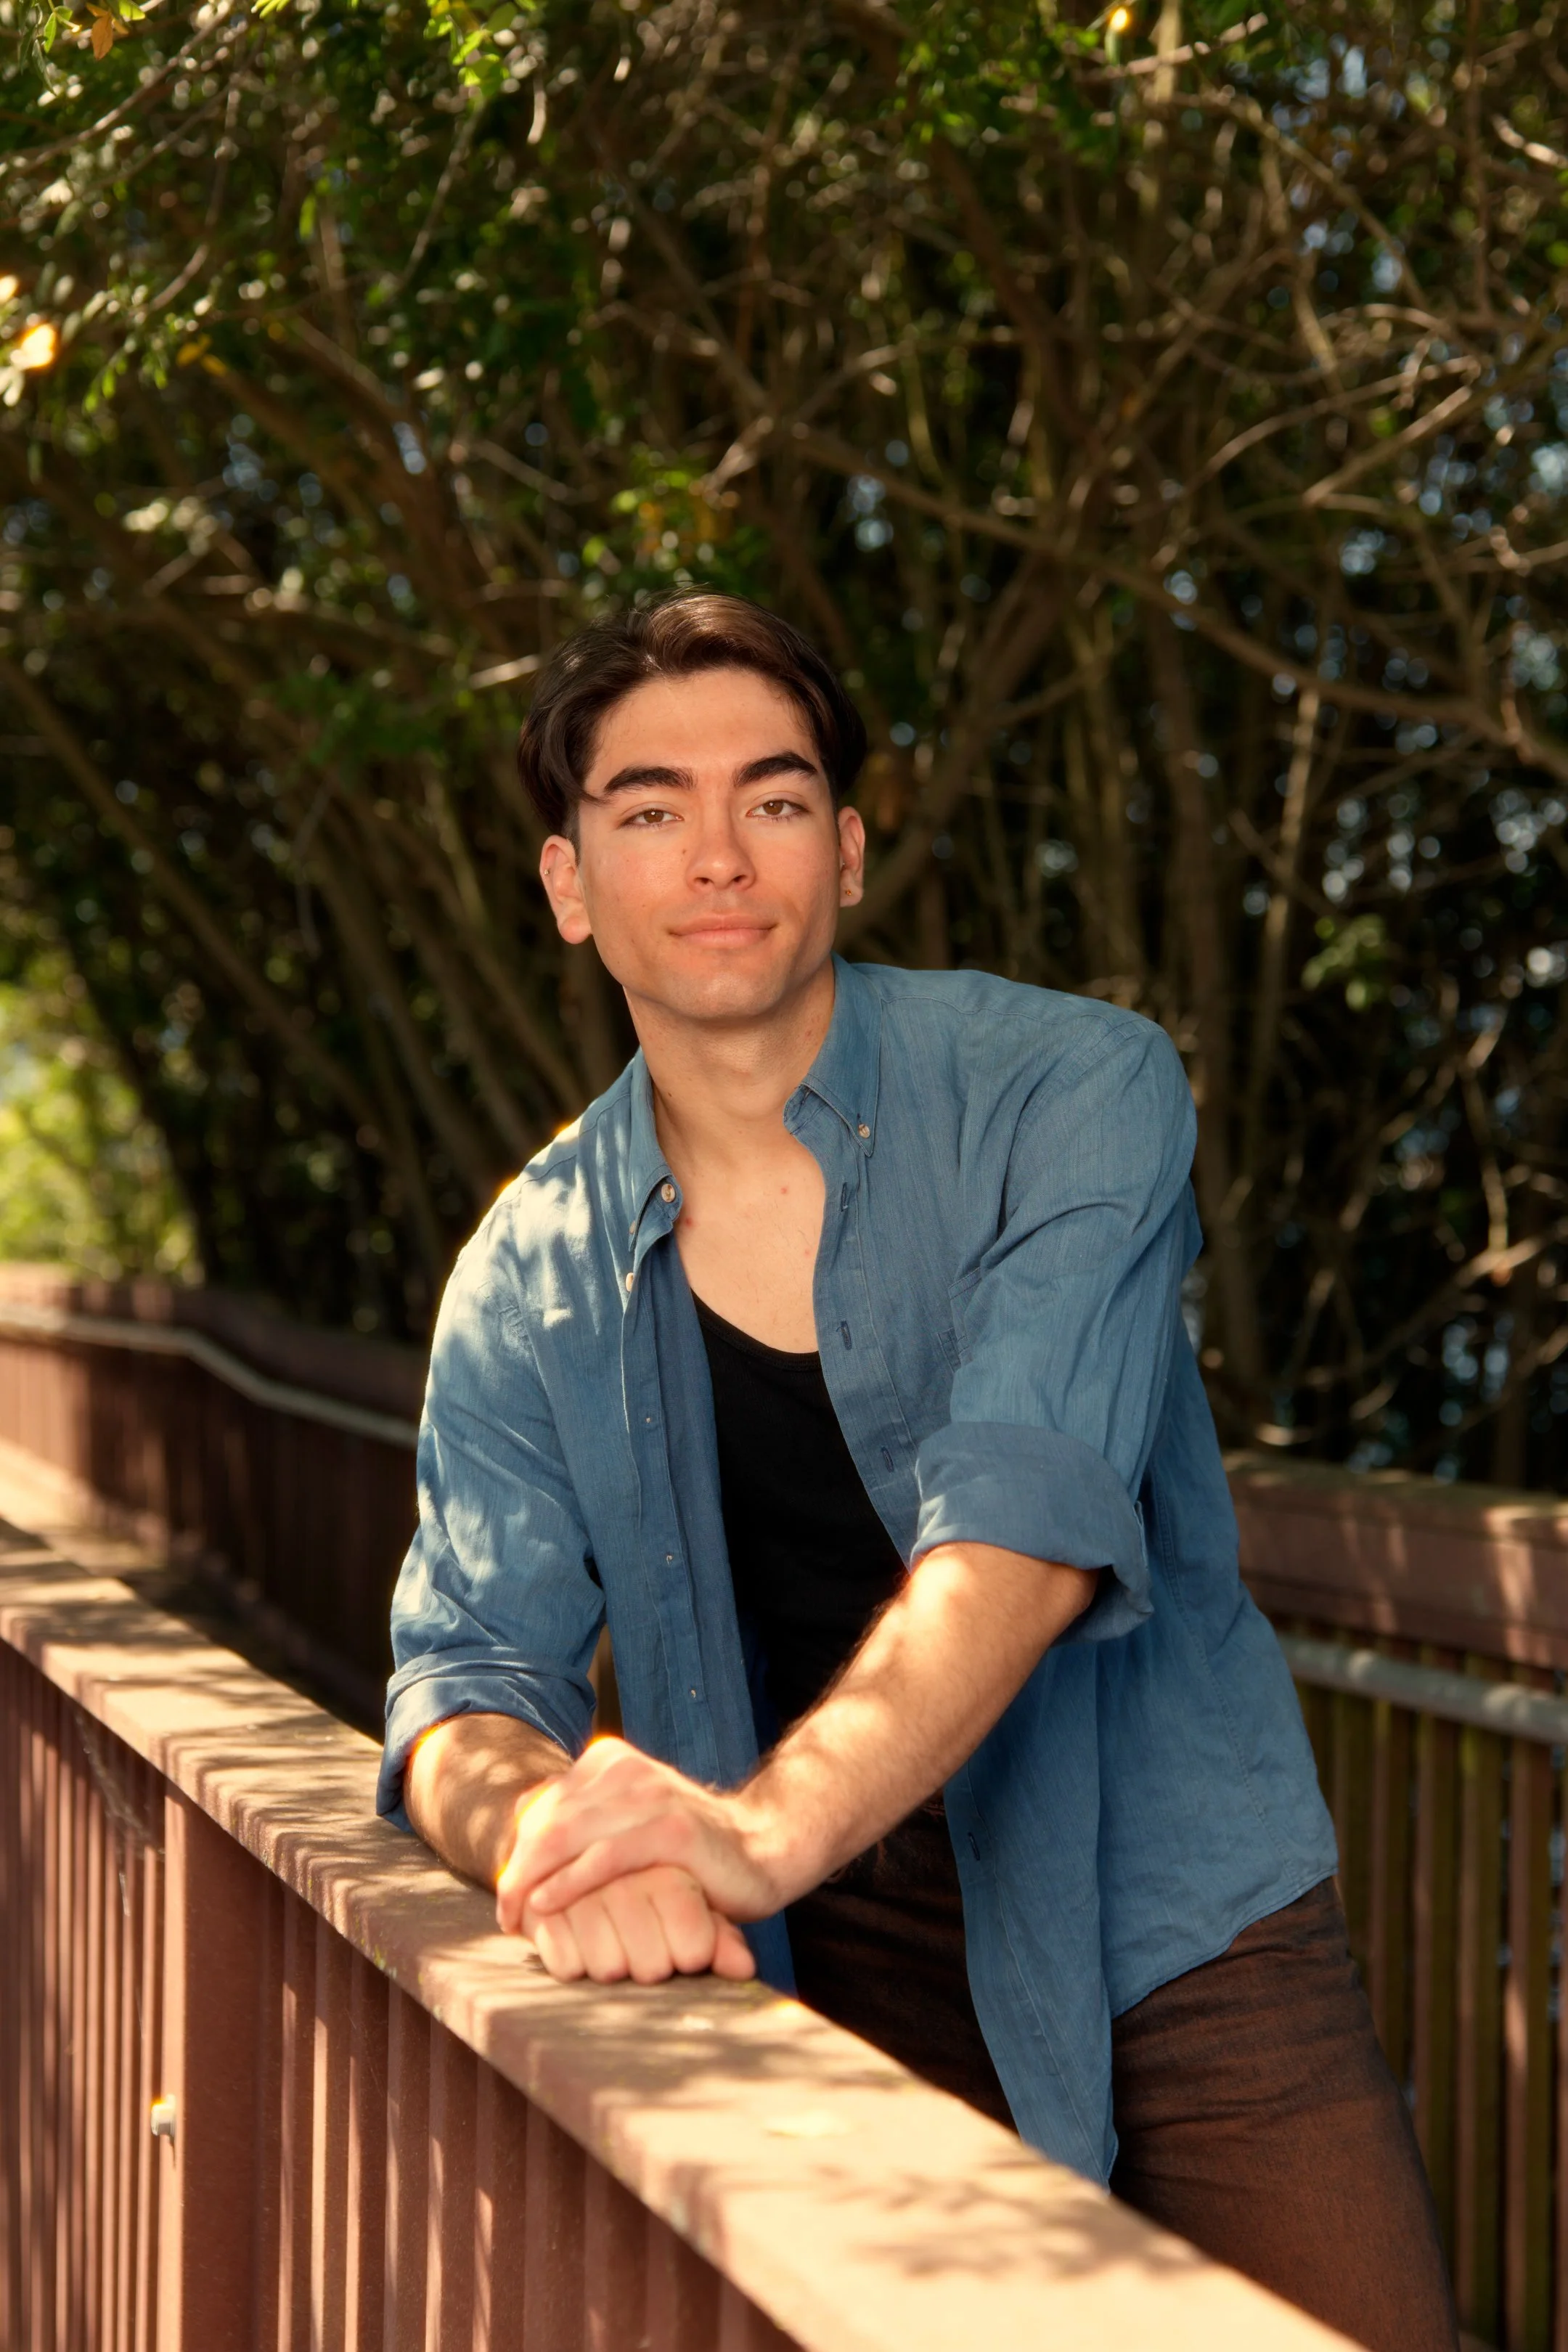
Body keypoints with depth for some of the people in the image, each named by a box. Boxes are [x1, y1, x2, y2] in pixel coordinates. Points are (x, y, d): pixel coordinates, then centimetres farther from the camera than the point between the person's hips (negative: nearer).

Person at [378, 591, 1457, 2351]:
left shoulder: (1073, 1096, -12)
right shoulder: (525, 1285, 0)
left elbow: (1031, 1522, -26)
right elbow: (469, 1671, -6)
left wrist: (771, 1825, -42)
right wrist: (546, 1837, -32)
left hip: (1175, 1935, -2)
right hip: (850, 1988, 2)